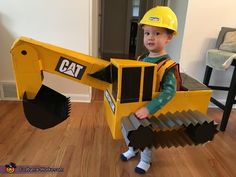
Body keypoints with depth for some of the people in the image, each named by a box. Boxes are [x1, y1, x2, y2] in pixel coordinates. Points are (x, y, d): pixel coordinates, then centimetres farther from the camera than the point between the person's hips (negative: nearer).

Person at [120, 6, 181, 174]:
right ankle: (133, 149, 53)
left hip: (150, 110, -6)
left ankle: (146, 160, 43)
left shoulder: (168, 66, -25)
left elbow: (170, 91, -35)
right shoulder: (142, 58, -4)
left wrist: (149, 109, -41)